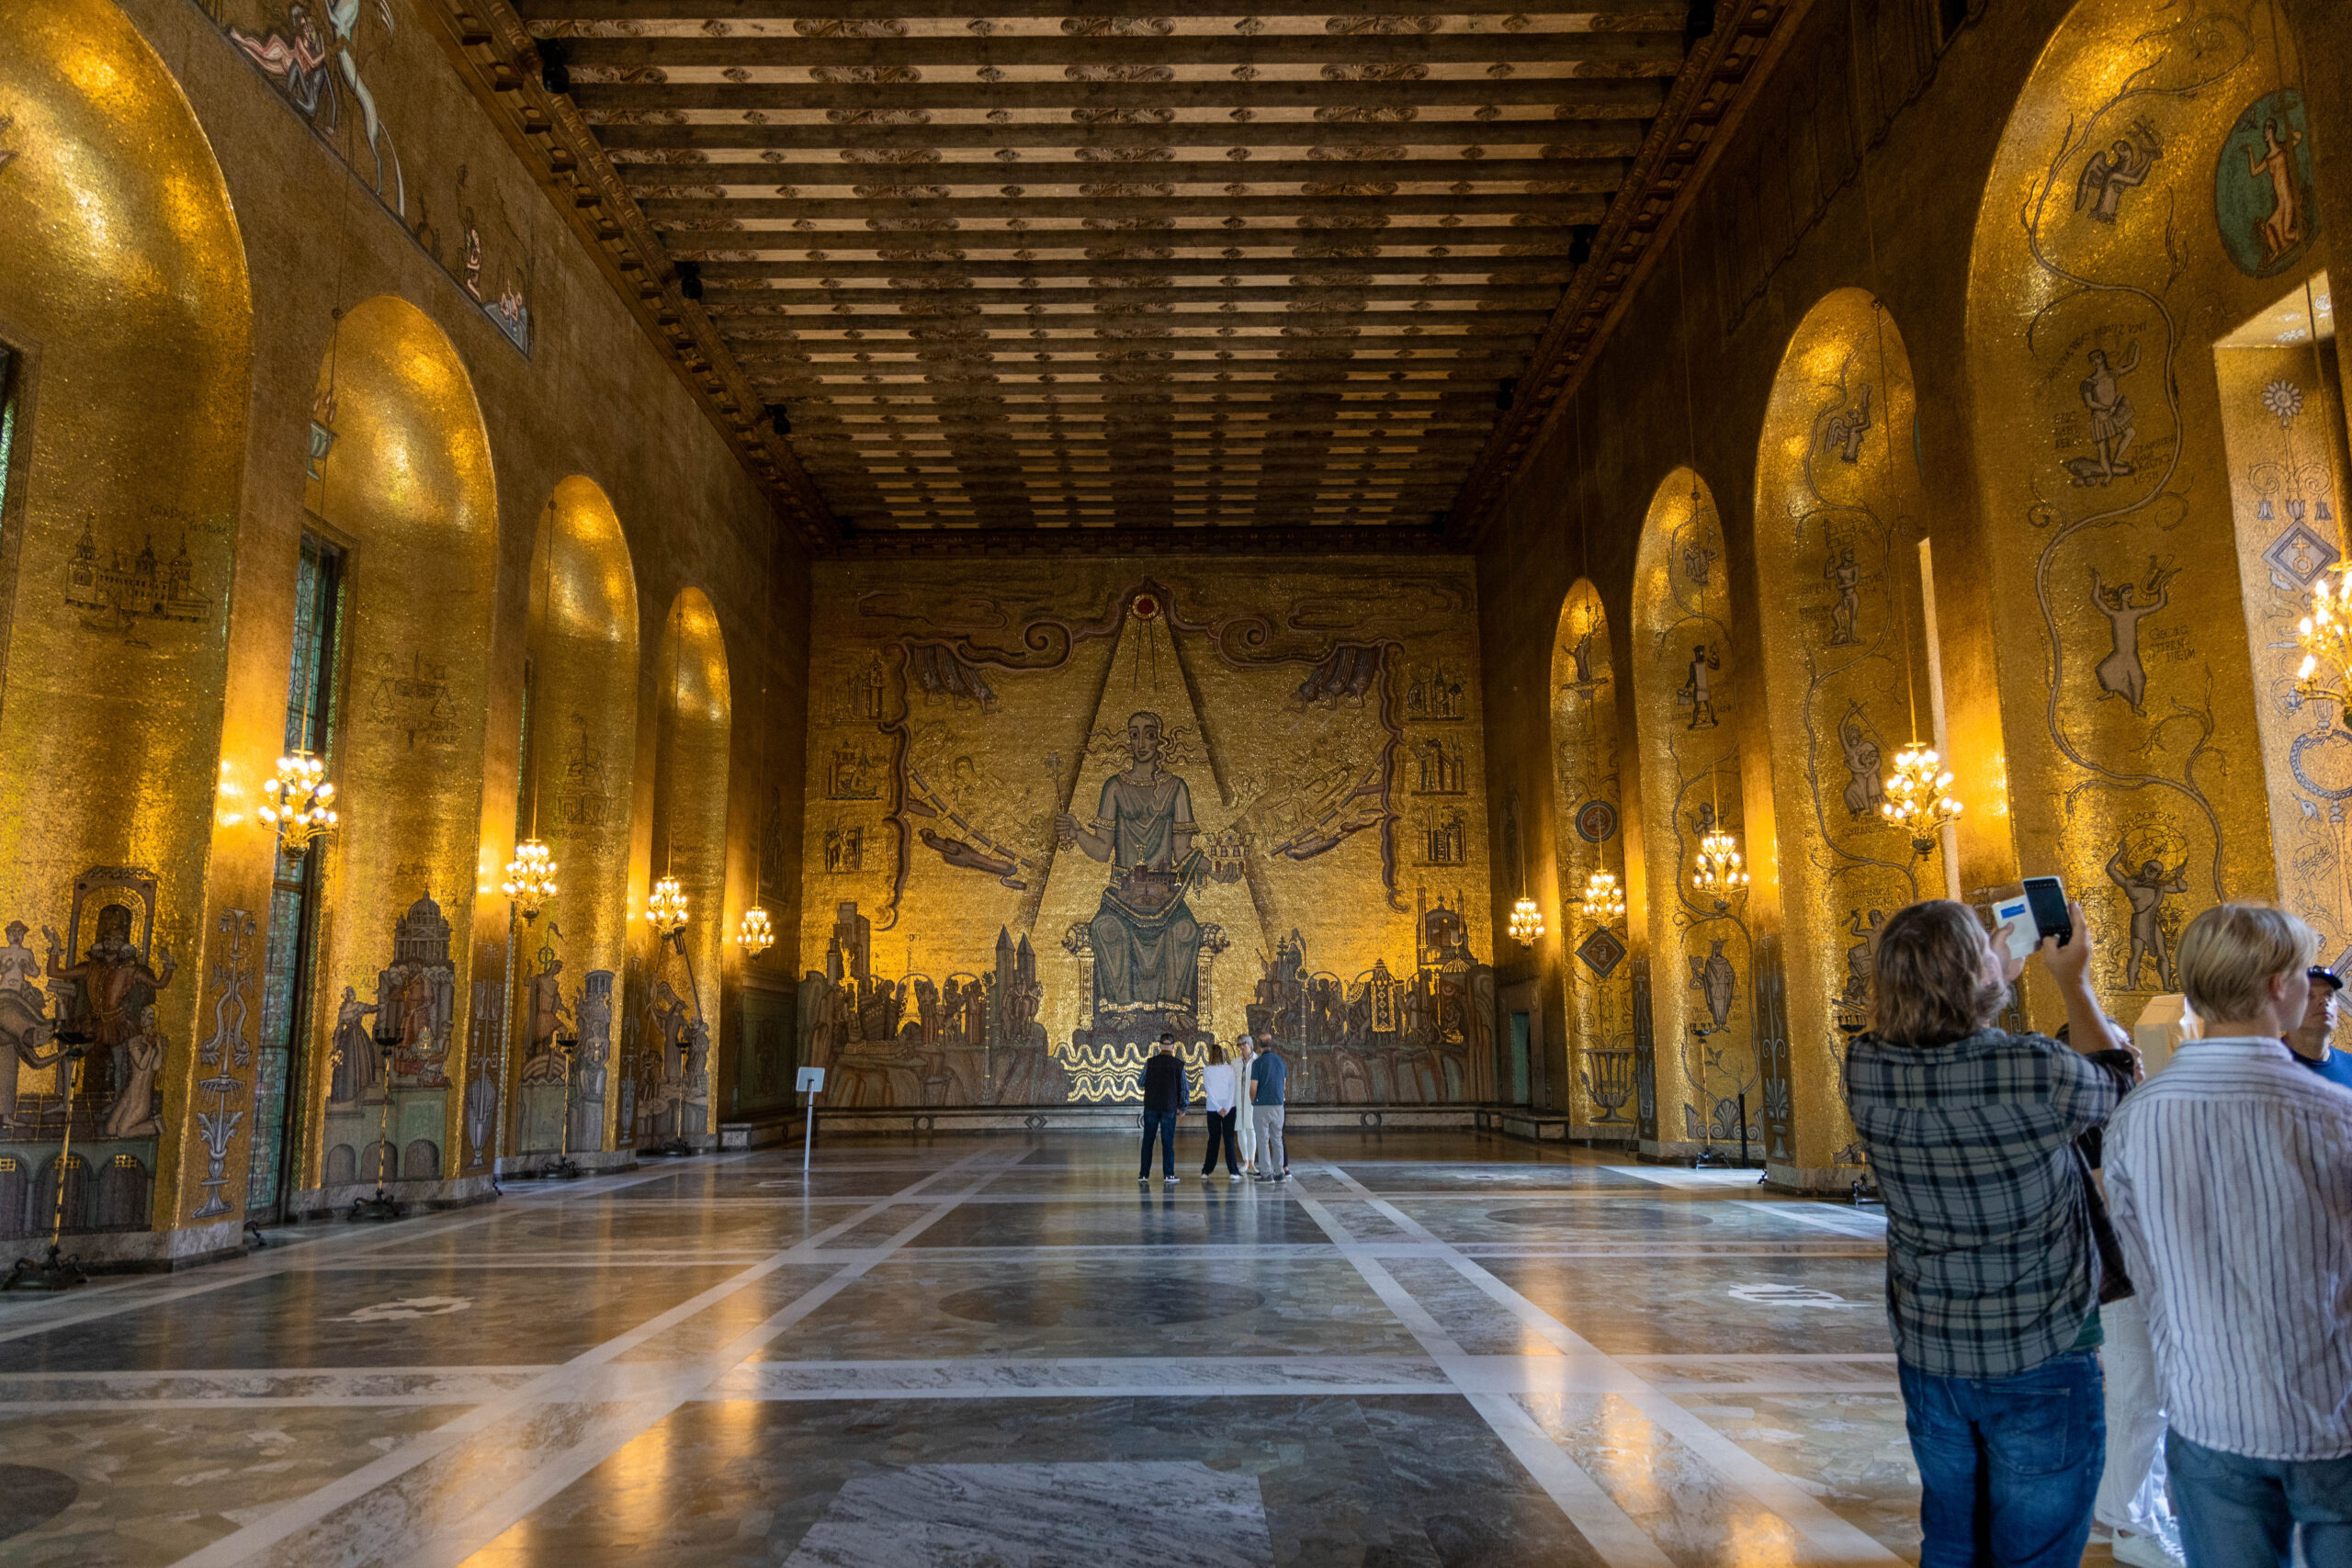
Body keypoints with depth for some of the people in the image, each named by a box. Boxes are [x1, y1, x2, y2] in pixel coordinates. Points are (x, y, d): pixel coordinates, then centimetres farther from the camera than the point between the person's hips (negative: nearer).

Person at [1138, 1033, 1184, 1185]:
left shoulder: (1150, 1062, -4)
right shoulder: (1178, 1065, -5)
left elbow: (1141, 1083, 5)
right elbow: (1183, 1087, -1)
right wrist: (1182, 1105, 14)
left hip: (1151, 1106, 1)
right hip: (1169, 1107, -1)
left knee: (1148, 1140, 8)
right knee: (1168, 1142, 5)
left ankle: (1144, 1174, 8)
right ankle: (1169, 1174, 4)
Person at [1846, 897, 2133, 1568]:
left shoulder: (1866, 1071, -13)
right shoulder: (2037, 1071, -25)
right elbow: (2119, 1086, 0)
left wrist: (1998, 976, 19)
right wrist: (2073, 982, 9)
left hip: (1929, 1358, 4)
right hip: (2041, 1361, -4)